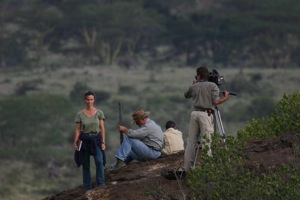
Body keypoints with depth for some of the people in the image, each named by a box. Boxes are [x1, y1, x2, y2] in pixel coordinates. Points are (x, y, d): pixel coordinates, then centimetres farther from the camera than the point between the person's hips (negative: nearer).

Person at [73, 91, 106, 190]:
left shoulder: (99, 113, 0)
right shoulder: (80, 114, 0)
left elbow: (102, 128, 0)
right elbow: (78, 130, 2)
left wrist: (103, 142, -6)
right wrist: (75, 143, -3)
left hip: (96, 139, -1)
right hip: (85, 140, 1)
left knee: (99, 161, -21)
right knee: (85, 165, 4)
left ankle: (101, 184, -16)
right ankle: (87, 188, 11)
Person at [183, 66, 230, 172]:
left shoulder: (193, 86, 11)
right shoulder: (212, 86, 1)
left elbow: (186, 95, 30)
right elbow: (216, 101, -9)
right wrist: (225, 97, 9)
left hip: (194, 113, 3)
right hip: (205, 114, -3)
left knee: (191, 141, 7)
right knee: (206, 141, -4)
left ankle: (187, 167, 7)